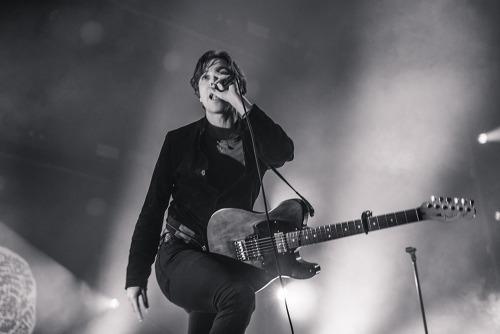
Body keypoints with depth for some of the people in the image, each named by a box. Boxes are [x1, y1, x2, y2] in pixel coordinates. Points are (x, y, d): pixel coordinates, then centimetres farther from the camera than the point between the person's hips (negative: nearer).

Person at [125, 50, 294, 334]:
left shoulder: (254, 139, 7)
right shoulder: (179, 140, 4)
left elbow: (284, 153, -18)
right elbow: (153, 208, 3)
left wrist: (238, 102, -20)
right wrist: (136, 276, 0)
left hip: (232, 258, 3)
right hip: (180, 254, -3)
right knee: (240, 296, -29)